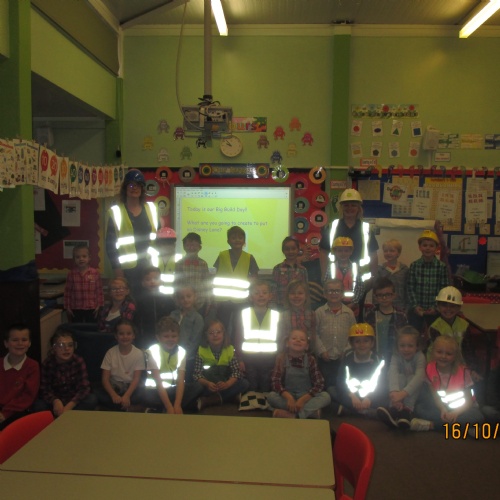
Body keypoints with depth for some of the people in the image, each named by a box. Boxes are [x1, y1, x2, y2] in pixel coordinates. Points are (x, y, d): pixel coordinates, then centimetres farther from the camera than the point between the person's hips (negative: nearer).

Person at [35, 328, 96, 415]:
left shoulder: (79, 361, -13)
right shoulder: (47, 364, -13)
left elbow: (85, 387, -18)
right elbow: (44, 390, -14)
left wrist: (69, 405, -32)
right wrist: (56, 401, -36)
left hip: (74, 401, 0)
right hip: (56, 400, 0)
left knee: (92, 399, -28)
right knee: (39, 406, -29)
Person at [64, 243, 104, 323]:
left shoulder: (95, 273, -7)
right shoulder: (71, 274, -4)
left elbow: (99, 291, -3)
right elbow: (67, 292, 0)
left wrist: (99, 305, -4)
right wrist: (67, 307, -1)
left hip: (92, 309, -1)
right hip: (75, 309, 1)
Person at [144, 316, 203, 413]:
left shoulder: (181, 351, -6)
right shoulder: (153, 351, -15)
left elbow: (181, 380, -13)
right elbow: (158, 381, -20)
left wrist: (177, 405, -28)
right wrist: (169, 407, -28)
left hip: (173, 389, 4)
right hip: (156, 390, -4)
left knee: (198, 387, -20)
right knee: (148, 397, -37)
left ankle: (160, 410, -21)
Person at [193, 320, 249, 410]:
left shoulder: (230, 350, -7)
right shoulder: (201, 351, -11)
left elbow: (236, 371, -13)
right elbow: (197, 374, -18)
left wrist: (227, 384, -32)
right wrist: (207, 383, -38)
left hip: (225, 385, 2)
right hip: (209, 386, -2)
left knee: (244, 383, -23)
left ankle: (206, 401, -23)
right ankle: (231, 396, -22)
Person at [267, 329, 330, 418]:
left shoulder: (310, 359, -6)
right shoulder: (282, 358, -6)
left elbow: (320, 383, -12)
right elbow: (276, 382, -14)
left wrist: (303, 400, -25)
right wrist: (288, 397, -31)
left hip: (306, 397, 0)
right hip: (287, 396, 0)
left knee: (326, 396, -24)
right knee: (271, 396, -28)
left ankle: (292, 414, -32)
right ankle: (311, 410, -27)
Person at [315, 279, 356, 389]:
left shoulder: (349, 313, 2)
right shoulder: (319, 312, -2)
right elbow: (315, 334, -2)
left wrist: (347, 350, -3)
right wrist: (322, 350, -7)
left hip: (343, 359, 1)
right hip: (325, 359, -1)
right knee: (326, 386, 8)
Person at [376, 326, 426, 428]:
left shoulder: (420, 356, -23)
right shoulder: (396, 356, -18)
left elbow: (419, 375, -41)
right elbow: (393, 373, -38)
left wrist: (403, 393, -57)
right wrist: (394, 392, -60)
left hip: (415, 392, -1)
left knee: (411, 378, -32)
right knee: (400, 377, -31)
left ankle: (407, 410, -38)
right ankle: (394, 409, -43)